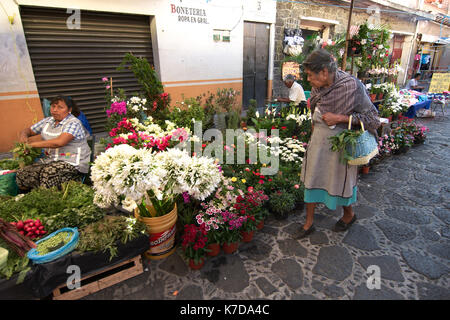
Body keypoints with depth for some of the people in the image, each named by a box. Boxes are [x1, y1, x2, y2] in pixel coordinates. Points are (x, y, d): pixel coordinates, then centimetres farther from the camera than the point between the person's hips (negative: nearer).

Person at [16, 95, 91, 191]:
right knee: (21, 174, -11)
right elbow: (28, 130, 27)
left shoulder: (74, 123, -11)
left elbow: (59, 142, -25)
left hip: (71, 162, -7)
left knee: (47, 173, -32)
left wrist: (33, 144, -16)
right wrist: (23, 135, 1)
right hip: (49, 160, 7)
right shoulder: (47, 121, 14)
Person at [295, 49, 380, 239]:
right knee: (312, 178, 9)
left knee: (340, 180, 11)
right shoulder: (318, 85, -2)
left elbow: (372, 117, -15)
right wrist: (315, 123, 10)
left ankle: (349, 214, 44)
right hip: (319, 138, 6)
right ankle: (309, 223, 25)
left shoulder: (352, 86, -20)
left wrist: (339, 118, -23)